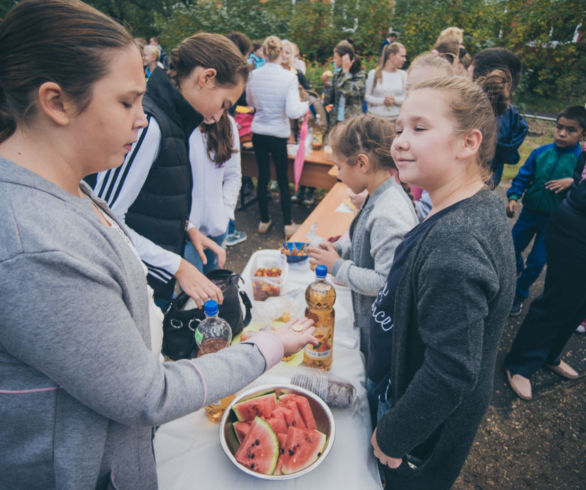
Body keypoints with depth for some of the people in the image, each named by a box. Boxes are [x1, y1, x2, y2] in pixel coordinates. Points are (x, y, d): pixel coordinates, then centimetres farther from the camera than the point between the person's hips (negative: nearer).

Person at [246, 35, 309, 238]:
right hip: (278, 135, -3)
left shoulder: (254, 75, -3)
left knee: (263, 177, 13)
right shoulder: (289, 77, -14)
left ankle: (264, 221, 24)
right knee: (283, 179, 8)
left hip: (258, 133, 3)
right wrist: (307, 105, -2)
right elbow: (293, 111, -20)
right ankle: (288, 225, 15)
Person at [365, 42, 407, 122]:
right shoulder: (374, 73, 1)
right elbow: (367, 96, -1)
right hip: (375, 118, -2)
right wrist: (383, 100, -15)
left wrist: (395, 99, -15)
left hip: (395, 119, 2)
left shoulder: (403, 75, 8)